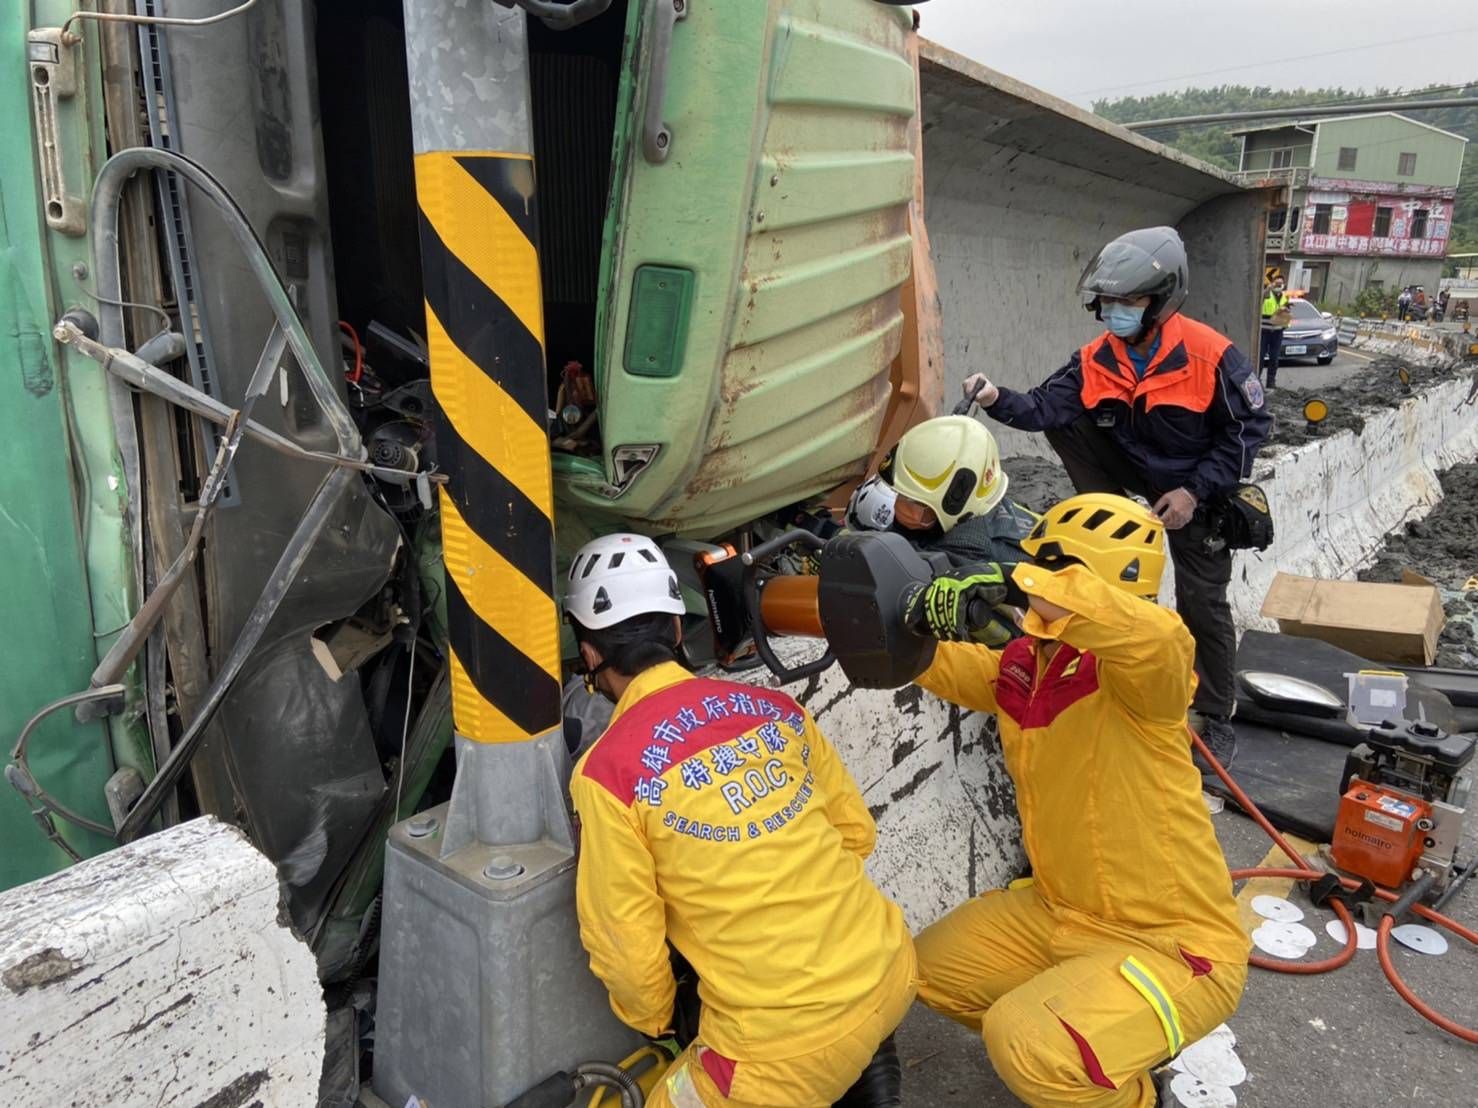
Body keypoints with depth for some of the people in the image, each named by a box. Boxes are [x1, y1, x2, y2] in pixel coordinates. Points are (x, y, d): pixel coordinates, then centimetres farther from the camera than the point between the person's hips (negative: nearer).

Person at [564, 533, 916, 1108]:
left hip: (789, 1044, -5)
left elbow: (626, 948, -7)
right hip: (889, 972, 6)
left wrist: (658, 1023, 13)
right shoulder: (776, 706, 0)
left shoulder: (608, 771, -14)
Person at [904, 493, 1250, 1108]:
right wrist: (912, 616, -9)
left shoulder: (1135, 667, -22)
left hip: (1173, 944, -8)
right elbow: (941, 664, 12)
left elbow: (1156, 635, -46)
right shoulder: (1023, 663, 0)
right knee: (931, 969, 12)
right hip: (1060, 914, 8)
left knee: (1023, 1042, -26)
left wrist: (1011, 583, -51)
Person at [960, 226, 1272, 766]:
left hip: (1194, 488, -4)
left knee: (1201, 602, -1)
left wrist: (1196, 491, -21)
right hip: (1133, 468, 4)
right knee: (1065, 425, -14)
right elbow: (1047, 406, -21)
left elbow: (1250, 427, -17)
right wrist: (1000, 401, -41)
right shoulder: (1097, 360, -13)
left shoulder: (1211, 356, -26)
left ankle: (1217, 718, 18)